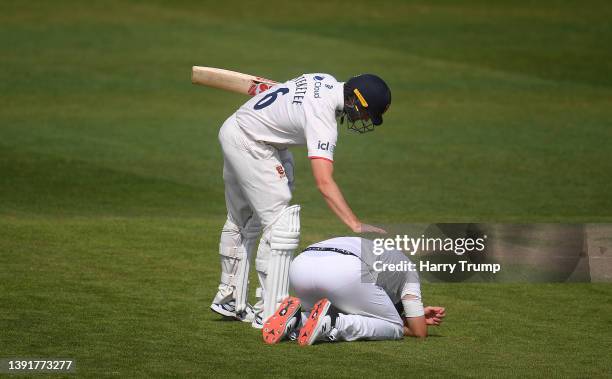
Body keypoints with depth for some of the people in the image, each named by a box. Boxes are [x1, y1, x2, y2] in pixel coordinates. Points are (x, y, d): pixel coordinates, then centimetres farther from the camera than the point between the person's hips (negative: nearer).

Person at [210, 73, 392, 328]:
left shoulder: (327, 82, -5)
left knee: (241, 222, 22)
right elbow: (324, 183, -40)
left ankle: (229, 299, 35)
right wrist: (356, 225, -46)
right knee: (281, 225, -12)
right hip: (250, 147, -11)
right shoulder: (322, 119, -31)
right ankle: (269, 314, -12)